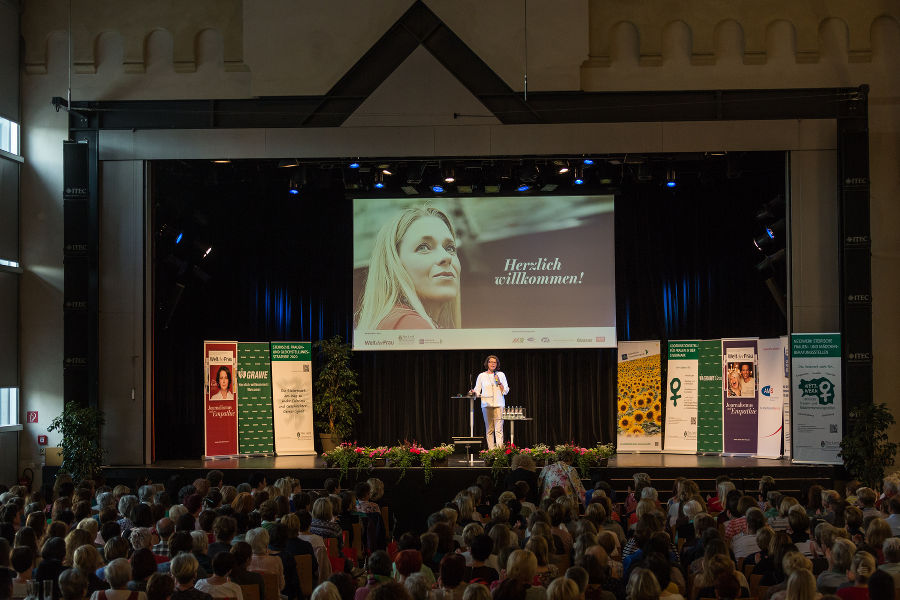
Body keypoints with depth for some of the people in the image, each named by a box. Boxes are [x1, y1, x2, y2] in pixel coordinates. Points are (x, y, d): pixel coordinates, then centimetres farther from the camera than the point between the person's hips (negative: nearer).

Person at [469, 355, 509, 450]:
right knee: (489, 429, -2)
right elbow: (477, 390, 8)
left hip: (499, 404, 0)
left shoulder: (501, 375, 10)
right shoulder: (482, 376, 10)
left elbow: (506, 391, 8)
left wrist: (499, 383, -7)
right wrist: (473, 392, -13)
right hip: (486, 404, 0)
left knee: (499, 429, -9)